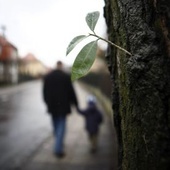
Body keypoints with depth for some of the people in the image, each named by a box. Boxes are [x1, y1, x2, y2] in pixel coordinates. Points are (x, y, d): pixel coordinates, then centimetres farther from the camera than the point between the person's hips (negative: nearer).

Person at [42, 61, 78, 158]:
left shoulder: (47, 77, 1)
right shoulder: (66, 77, -11)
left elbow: (45, 92, 7)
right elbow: (71, 91, -7)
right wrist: (75, 103, 5)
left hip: (52, 106, 4)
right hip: (63, 106, -4)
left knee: (56, 126, 17)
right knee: (62, 127, 0)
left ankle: (59, 144, 34)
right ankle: (58, 149, -6)